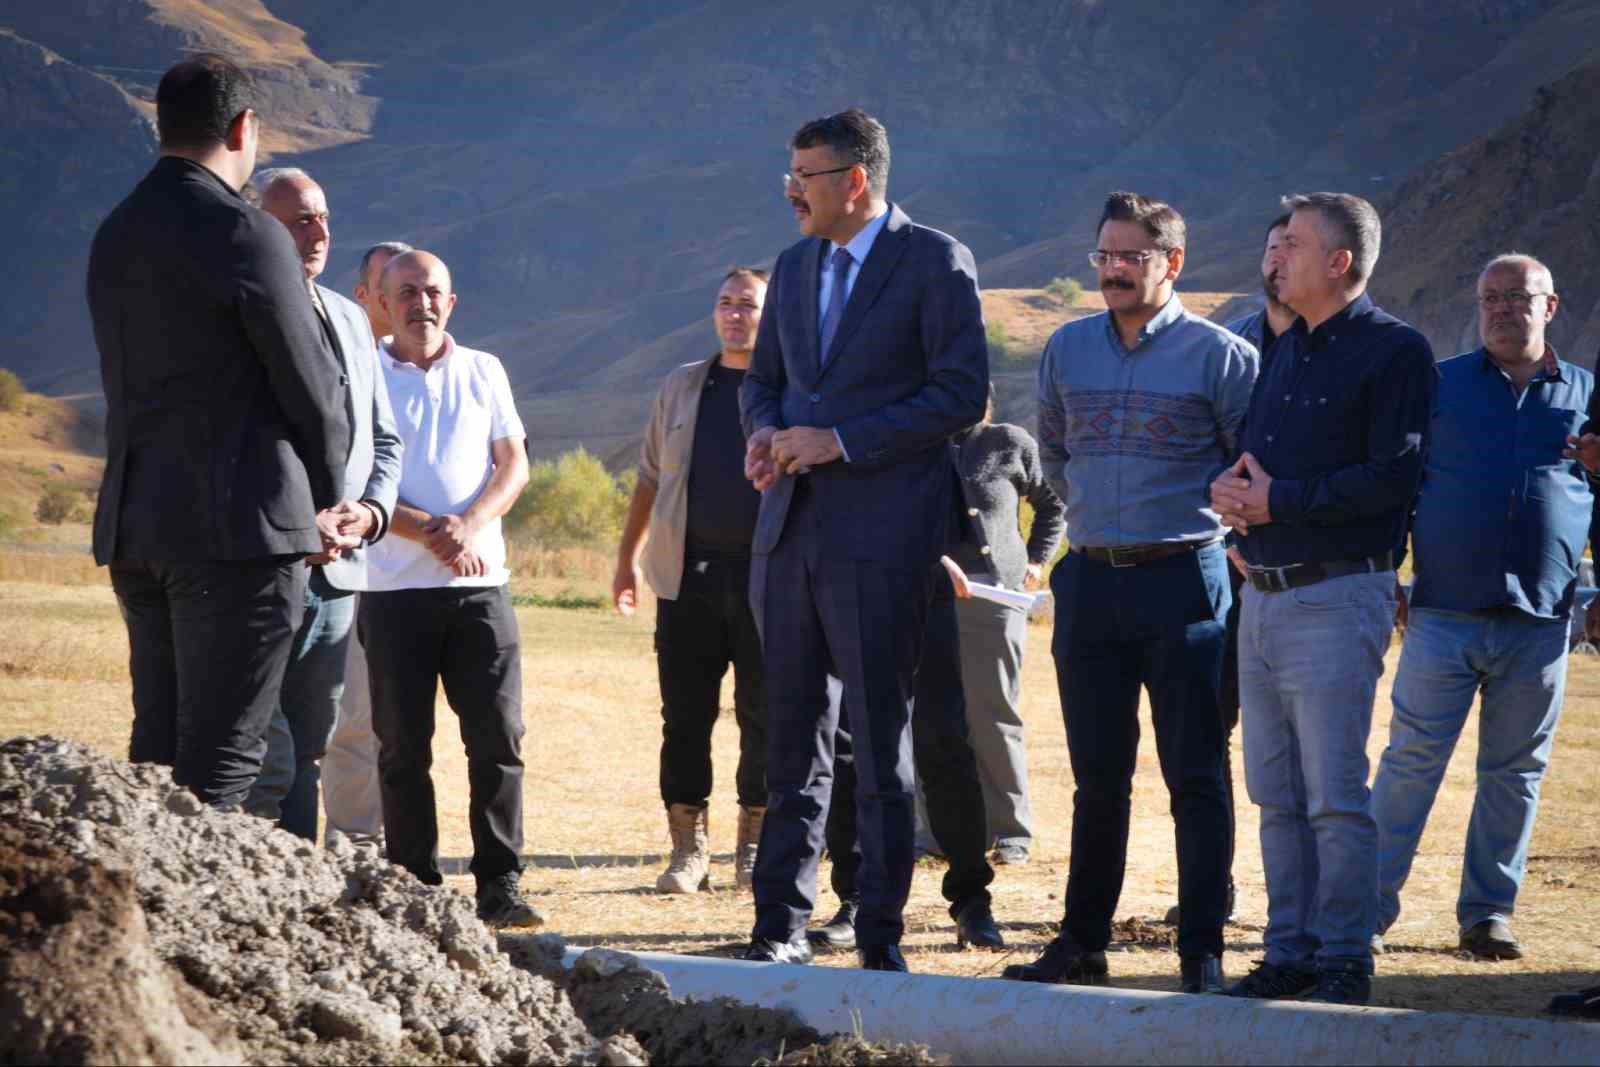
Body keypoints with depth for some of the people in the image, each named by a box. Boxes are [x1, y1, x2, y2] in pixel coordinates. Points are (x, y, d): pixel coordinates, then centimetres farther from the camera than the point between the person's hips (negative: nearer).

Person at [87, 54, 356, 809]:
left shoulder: (115, 236, 13)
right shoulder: (245, 235, -12)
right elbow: (310, 386, -8)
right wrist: (328, 502, 12)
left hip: (135, 527, 8)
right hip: (238, 527, -8)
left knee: (158, 753, 12)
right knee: (220, 762, -7)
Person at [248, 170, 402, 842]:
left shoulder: (348, 320, 16)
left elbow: (383, 437, 22)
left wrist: (371, 509, 1)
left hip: (336, 569, 7)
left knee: (308, 755, 10)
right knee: (269, 761, -12)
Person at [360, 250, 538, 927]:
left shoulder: (484, 373, 13)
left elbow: (514, 466, 7)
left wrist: (468, 525, -11)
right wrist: (427, 533, -15)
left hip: (480, 584, 2)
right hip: (394, 586, -2)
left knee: (498, 736, -4)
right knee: (403, 745, -1)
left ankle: (500, 887, 0)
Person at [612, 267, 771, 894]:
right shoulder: (681, 389, 14)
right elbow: (650, 481, 20)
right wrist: (627, 558, 16)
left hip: (767, 576, -2)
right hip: (689, 573, 2)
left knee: (763, 717, 1)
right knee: (684, 717, 1)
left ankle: (755, 847, 12)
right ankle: (688, 847, 7)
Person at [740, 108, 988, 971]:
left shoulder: (936, 262, -6)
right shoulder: (794, 268, 16)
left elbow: (961, 393, -12)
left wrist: (841, 439, -16)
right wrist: (763, 431, 1)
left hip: (880, 535, -6)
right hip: (789, 528, 7)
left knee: (880, 738, -2)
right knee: (790, 737, 9)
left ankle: (879, 933, 3)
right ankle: (781, 925, 15)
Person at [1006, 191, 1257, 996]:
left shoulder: (1219, 355, -5)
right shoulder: (1067, 349, 10)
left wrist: (1186, 522, 1)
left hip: (1182, 582, -5)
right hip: (1089, 583, 5)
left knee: (1194, 774, -3)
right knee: (1097, 776, 10)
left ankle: (1201, 954, 0)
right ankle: (1082, 944, 16)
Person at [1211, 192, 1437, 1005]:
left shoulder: (1394, 352, -7)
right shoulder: (1285, 350, 19)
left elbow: (1391, 478, -16)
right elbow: (1251, 456, 24)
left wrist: (1280, 500, -16)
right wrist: (1228, 487, 0)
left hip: (1336, 596, -8)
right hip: (1264, 596, 8)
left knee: (1335, 796, -8)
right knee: (1276, 793, 10)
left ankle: (1345, 961, -3)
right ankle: (1290, 953, 15)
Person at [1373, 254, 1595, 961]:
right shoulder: (1439, 385, 8)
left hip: (1539, 625, 2)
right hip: (1443, 614, -1)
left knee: (1515, 774, 6)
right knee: (1411, 762, -4)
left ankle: (1488, 914, 14)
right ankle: (1371, 902, 1)